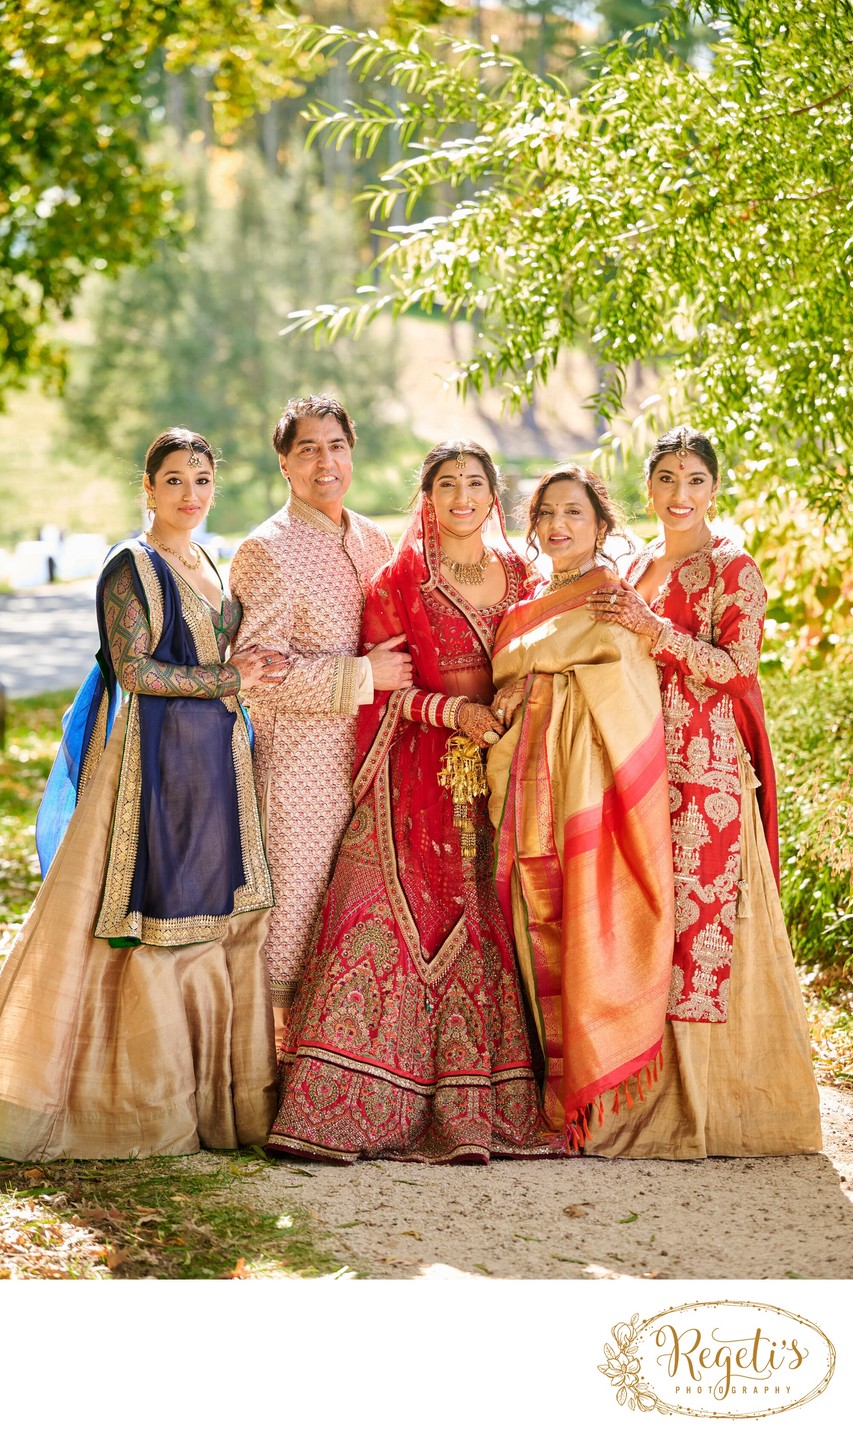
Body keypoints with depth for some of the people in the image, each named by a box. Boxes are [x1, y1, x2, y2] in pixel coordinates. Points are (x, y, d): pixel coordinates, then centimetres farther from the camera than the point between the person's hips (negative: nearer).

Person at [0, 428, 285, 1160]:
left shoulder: (207, 565, 17)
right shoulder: (132, 567, -7)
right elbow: (133, 669, -15)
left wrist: (243, 679, 5)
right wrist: (227, 678, -12)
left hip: (216, 757, 8)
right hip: (156, 757, -8)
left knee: (217, 915, 6)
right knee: (154, 917, -6)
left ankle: (213, 1091, 11)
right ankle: (143, 1098, 1)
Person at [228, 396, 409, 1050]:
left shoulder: (375, 541, 13)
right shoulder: (267, 550, -8)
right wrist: (363, 674, -14)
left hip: (372, 750, 6)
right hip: (302, 753, -6)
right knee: (298, 893, -1)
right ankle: (285, 1026, 11)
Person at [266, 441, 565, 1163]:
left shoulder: (519, 574, 13)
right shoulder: (399, 582, 1)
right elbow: (377, 685, -2)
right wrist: (451, 710, -14)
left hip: (499, 774, 4)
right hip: (420, 775, -4)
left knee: (492, 931, -1)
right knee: (393, 922, -13)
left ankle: (478, 1108, 4)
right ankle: (337, 1113, -11)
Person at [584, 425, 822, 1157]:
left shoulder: (732, 569, -2)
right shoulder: (638, 570, 18)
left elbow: (739, 666, -13)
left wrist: (655, 631, -20)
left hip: (708, 770, -6)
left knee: (702, 918, -8)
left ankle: (710, 1106, -2)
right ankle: (660, 1092, 8)